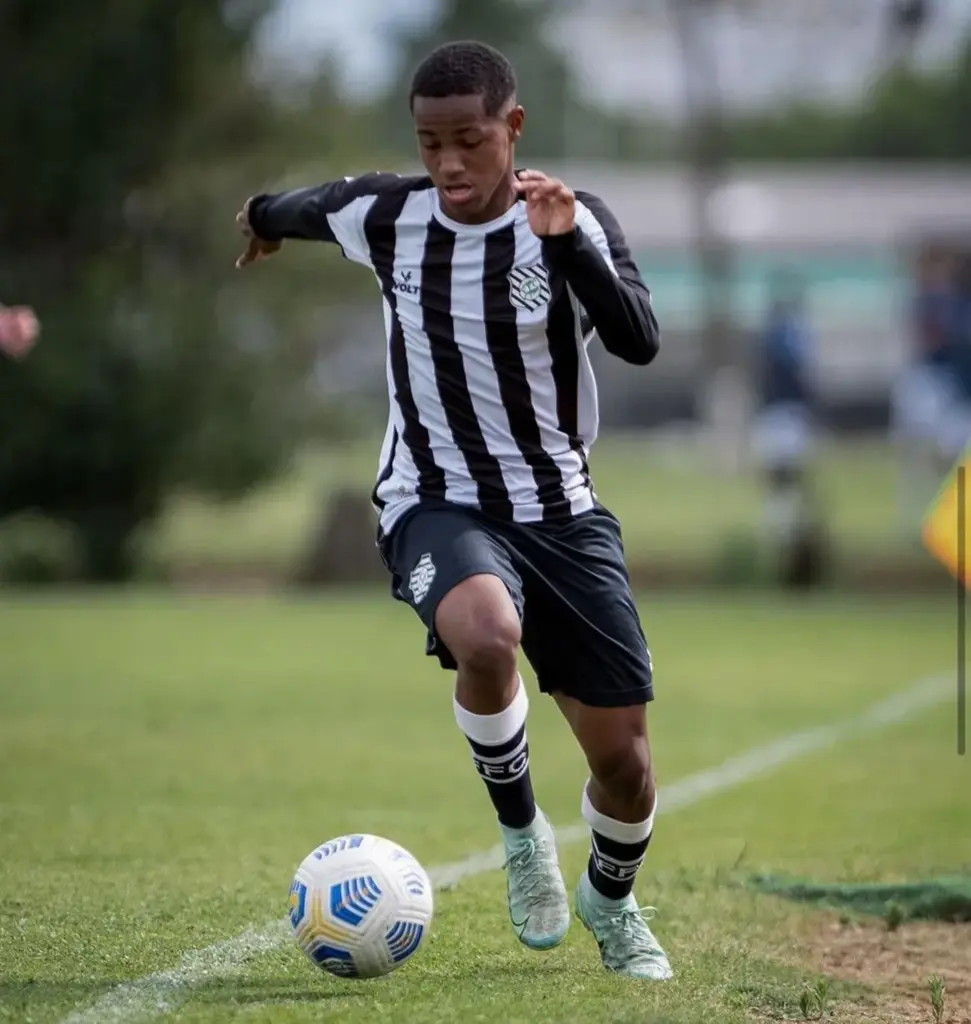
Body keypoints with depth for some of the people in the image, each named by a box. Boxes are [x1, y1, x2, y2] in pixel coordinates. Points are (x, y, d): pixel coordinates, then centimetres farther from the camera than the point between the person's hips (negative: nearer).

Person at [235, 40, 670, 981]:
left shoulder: (576, 222, -12)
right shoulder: (385, 216, -6)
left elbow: (641, 342, -28)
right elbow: (312, 206, 19)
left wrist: (567, 245, -41)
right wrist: (265, 215, 40)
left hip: (559, 508, 1)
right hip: (437, 506, -1)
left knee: (623, 757, 1)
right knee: (486, 634, -37)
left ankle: (611, 900, 36)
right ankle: (520, 832, -9)